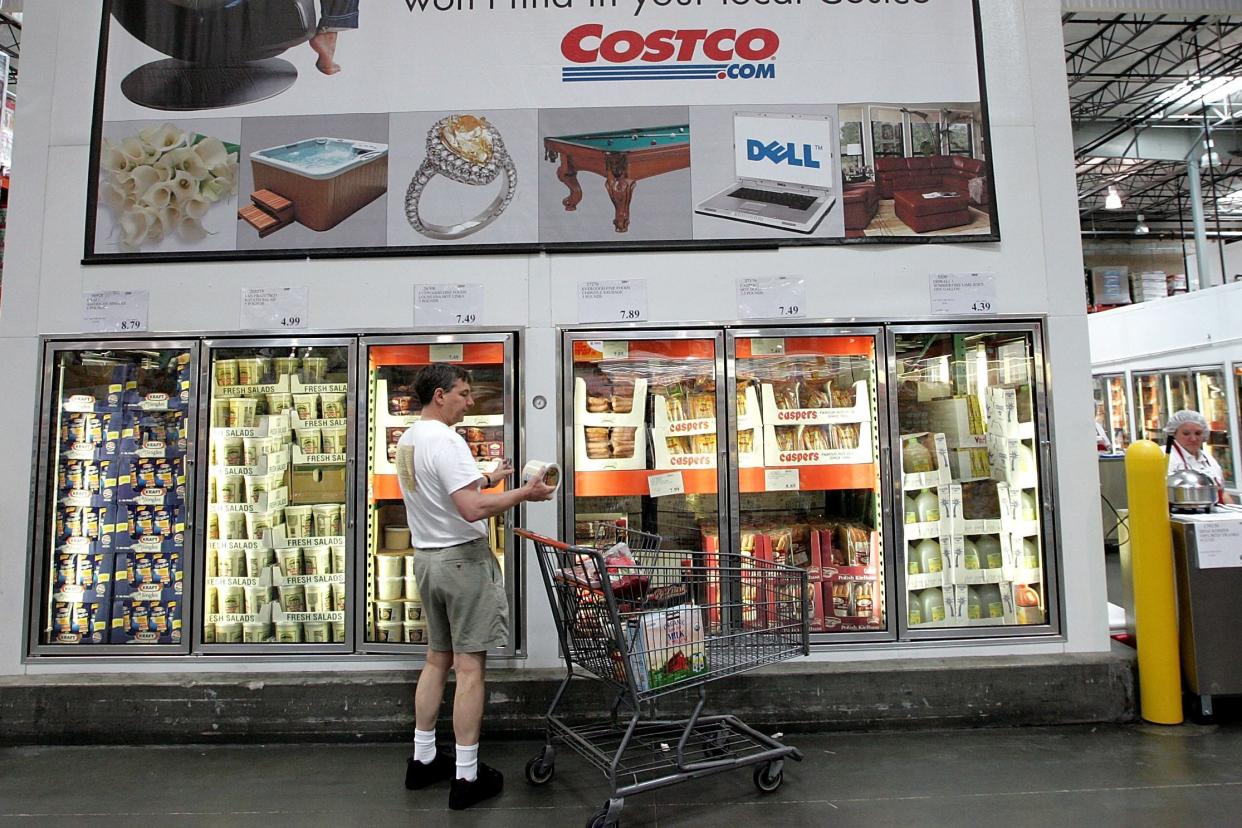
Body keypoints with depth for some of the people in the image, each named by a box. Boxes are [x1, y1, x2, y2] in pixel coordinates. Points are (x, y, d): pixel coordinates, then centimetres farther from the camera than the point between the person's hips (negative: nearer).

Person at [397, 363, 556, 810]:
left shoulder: (408, 439, 10)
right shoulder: (445, 440, -19)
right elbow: (472, 509, -26)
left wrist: (488, 479, 17)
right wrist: (525, 493, -17)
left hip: (427, 557, 9)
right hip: (462, 557, -9)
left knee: (437, 658, 19)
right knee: (470, 667, 0)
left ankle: (423, 759, 29)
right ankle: (467, 776, 9)